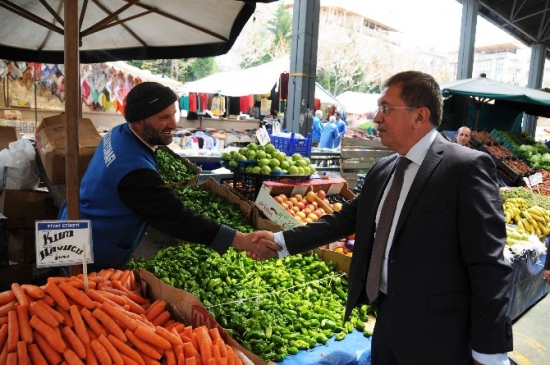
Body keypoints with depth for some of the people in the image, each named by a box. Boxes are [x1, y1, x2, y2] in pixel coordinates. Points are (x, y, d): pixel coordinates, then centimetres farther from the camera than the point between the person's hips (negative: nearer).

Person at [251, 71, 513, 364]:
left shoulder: (467, 167, -15)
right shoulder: (382, 170, 7)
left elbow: (489, 267, -17)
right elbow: (345, 219, 11)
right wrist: (281, 241, 7)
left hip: (436, 335, -6)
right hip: (387, 318, 7)